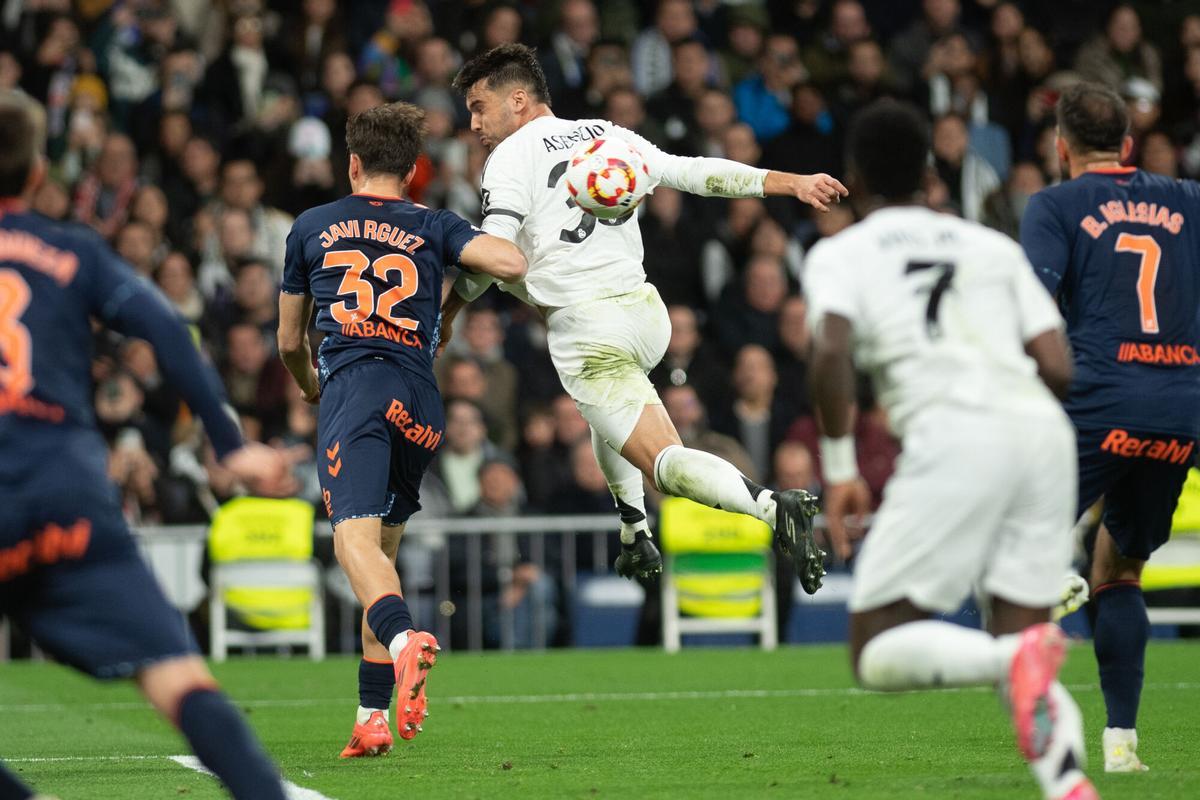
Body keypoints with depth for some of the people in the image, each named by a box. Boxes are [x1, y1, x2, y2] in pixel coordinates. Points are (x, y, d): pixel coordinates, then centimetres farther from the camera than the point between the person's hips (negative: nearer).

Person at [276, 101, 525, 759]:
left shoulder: (311, 227, 20)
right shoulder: (434, 227, 18)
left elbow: (288, 341, 29)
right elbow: (514, 265, 1)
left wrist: (309, 383, 51)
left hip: (353, 386, -3)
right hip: (421, 402, 3)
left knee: (354, 535, -21)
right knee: (383, 547, 16)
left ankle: (404, 638, -52)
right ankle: (373, 716, 13)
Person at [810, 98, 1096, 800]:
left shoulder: (840, 253, 14)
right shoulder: (994, 245, 25)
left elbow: (832, 353, -6)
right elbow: (1060, 369, 14)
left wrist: (840, 471, 1)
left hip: (953, 434, -4)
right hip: (1043, 429, 4)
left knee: (878, 653, 2)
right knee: (1019, 637, 12)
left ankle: (1017, 658, -29)